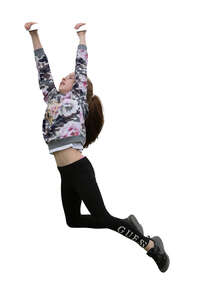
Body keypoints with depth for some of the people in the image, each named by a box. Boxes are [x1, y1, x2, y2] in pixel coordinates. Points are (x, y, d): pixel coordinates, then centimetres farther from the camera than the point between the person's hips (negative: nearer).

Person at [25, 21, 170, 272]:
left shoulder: (78, 99, 2)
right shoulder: (53, 98, 17)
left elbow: (81, 65, 2)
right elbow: (43, 68, 18)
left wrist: (81, 35, 10)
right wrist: (34, 35, 16)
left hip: (79, 169, -8)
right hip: (65, 173, 8)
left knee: (102, 217, -12)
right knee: (73, 221, 14)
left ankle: (152, 245, -6)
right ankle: (127, 224, 24)